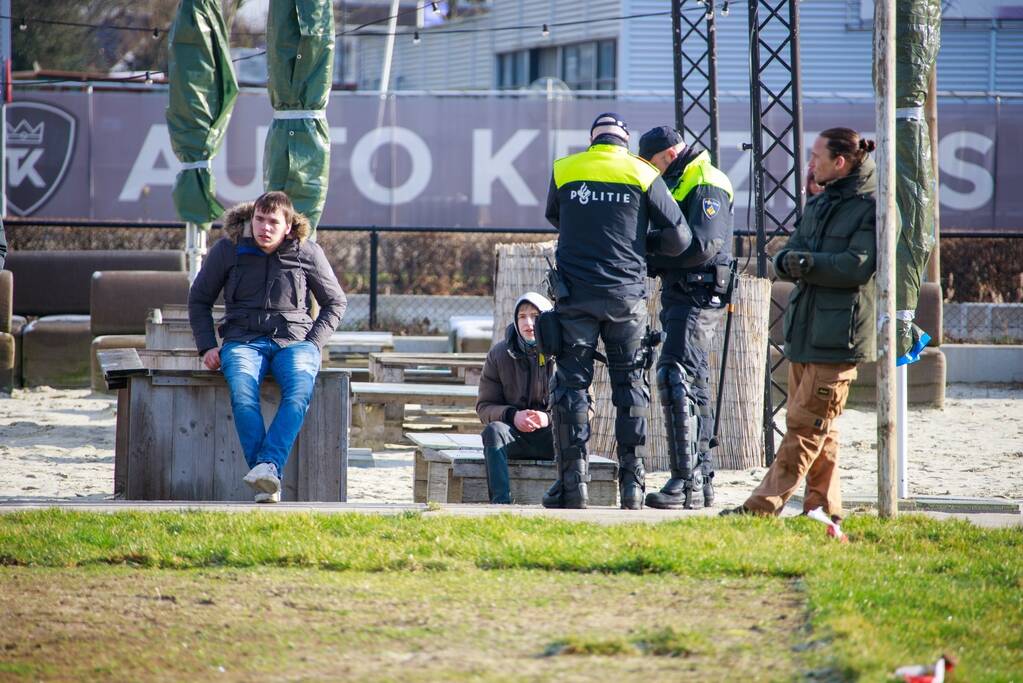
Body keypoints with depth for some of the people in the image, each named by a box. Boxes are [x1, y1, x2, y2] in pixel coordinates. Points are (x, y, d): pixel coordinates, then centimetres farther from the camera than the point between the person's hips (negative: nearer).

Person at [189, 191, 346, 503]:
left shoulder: (307, 252, 4)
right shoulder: (228, 249, 4)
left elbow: (335, 302, 16)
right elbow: (199, 299, 17)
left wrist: (313, 344, 1)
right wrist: (207, 346, 4)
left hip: (293, 340, 0)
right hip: (244, 339, 0)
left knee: (299, 391, -35)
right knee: (242, 392, -35)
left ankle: (269, 467, -50)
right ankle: (267, 485, -44)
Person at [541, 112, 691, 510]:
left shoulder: (563, 171, 5)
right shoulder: (643, 175, 2)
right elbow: (679, 237, 2)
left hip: (575, 294, 0)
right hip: (626, 296, 0)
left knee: (571, 383, 5)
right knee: (630, 384, 9)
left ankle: (572, 481, -1)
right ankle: (632, 482, 6)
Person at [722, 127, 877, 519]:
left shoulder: (870, 207, -7)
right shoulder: (818, 205, 19)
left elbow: (858, 266, -18)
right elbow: (786, 258, 16)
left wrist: (808, 263, -16)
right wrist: (788, 262, -7)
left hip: (838, 337, -9)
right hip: (803, 332, 9)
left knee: (806, 426, -7)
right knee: (817, 428, 10)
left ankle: (765, 505, -11)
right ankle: (824, 506, 15)